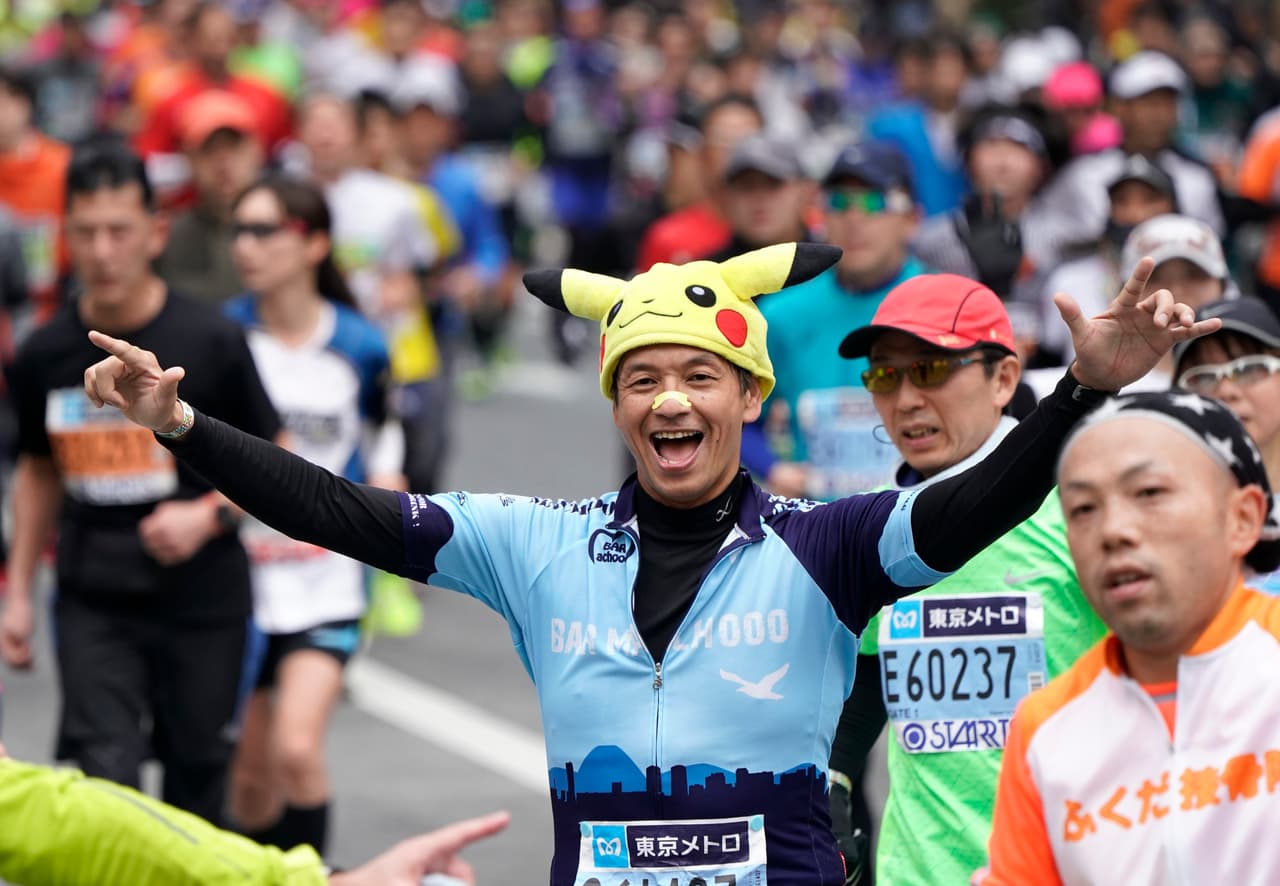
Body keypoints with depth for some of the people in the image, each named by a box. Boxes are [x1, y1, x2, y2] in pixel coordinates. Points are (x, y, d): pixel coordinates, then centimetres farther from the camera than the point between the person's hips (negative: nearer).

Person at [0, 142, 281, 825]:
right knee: (103, 776, -12)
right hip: (92, 606, 1)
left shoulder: (210, 341, -9)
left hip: (202, 601, -1)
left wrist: (208, 515, -17)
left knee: (195, 782, 8)